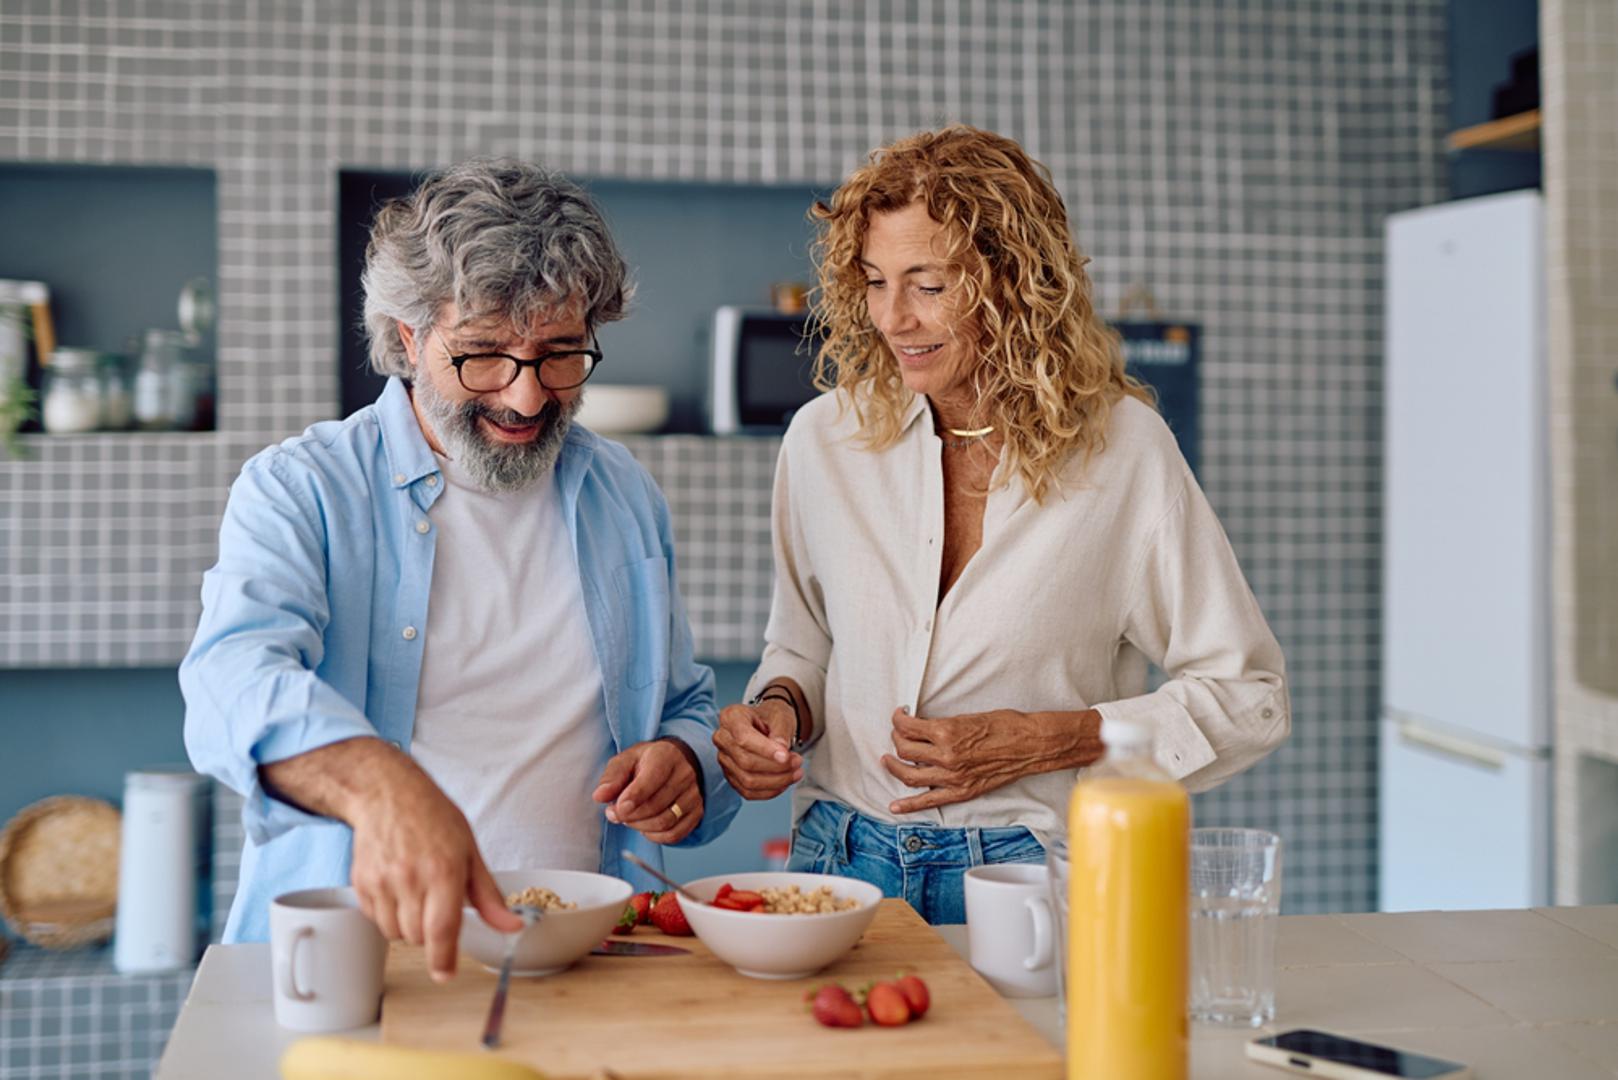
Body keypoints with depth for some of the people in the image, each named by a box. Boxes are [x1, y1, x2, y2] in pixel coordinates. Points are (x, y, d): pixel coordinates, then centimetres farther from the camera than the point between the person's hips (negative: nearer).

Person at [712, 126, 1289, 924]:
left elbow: (1248, 698, 0)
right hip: (842, 863, 3)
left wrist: (1042, 741, -9)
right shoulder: (825, 437, 4)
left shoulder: (1120, 445, -5)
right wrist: (780, 706, -3)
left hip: (1032, 878, -2)